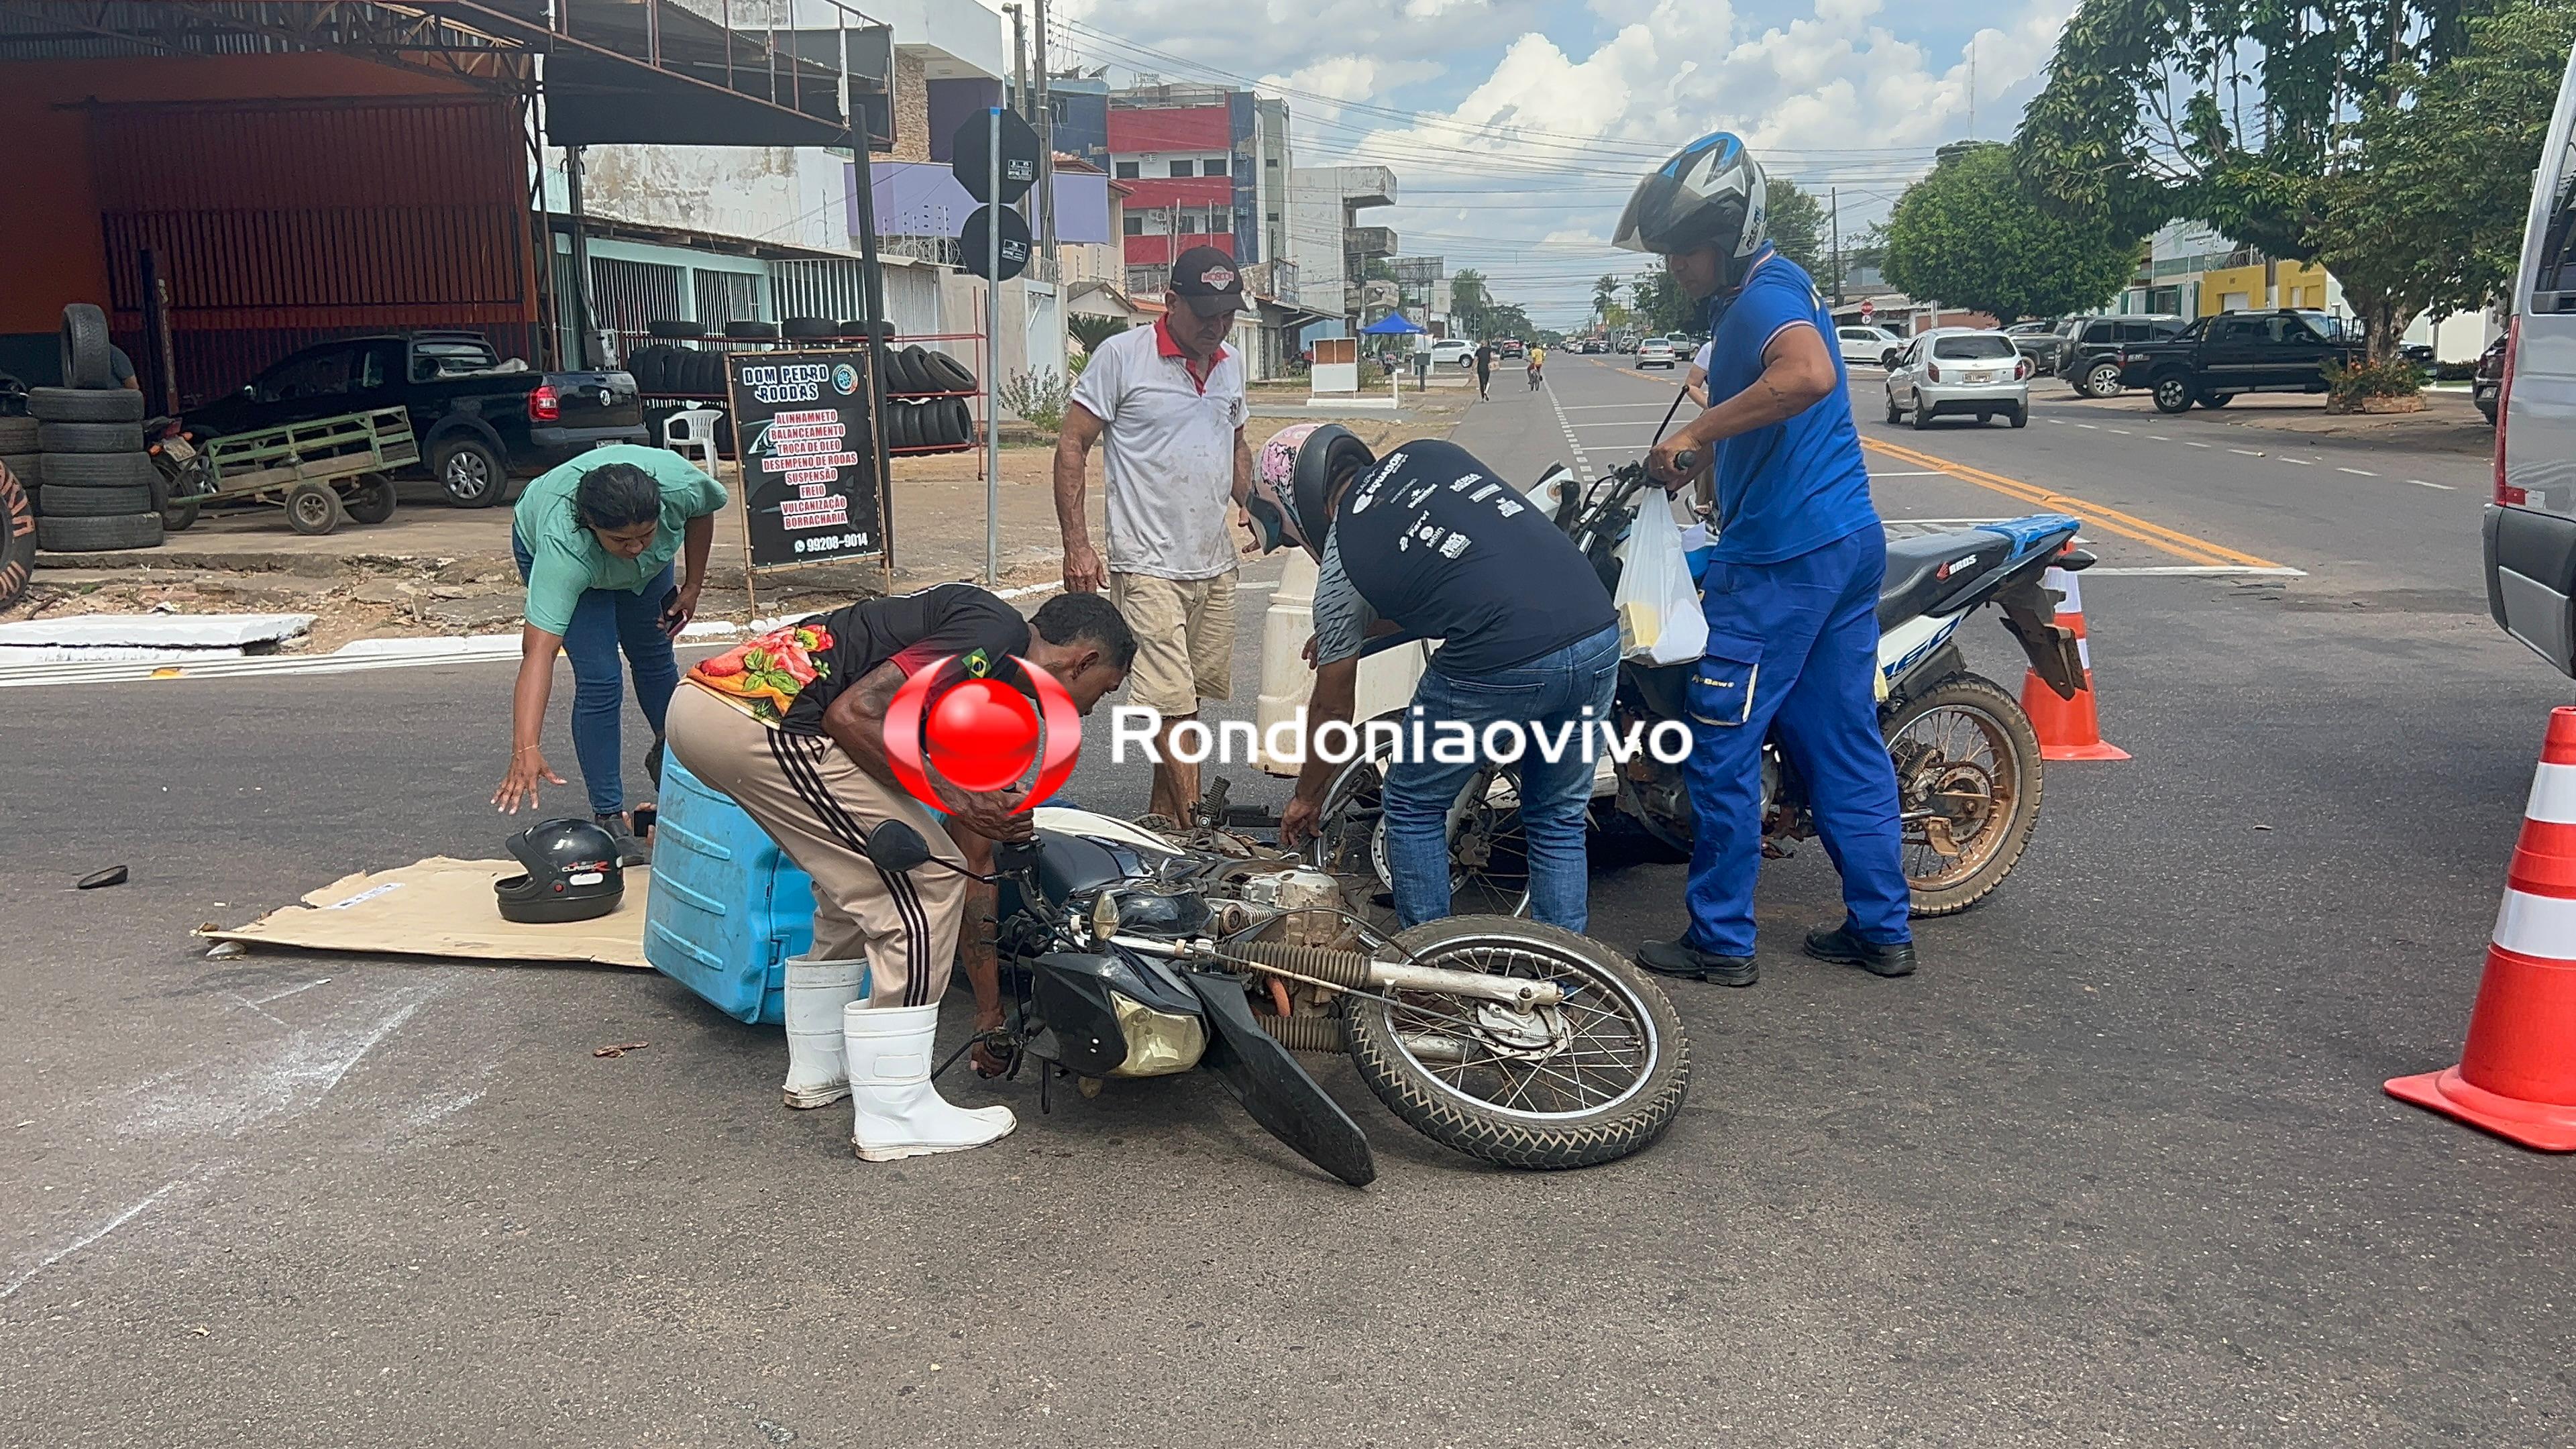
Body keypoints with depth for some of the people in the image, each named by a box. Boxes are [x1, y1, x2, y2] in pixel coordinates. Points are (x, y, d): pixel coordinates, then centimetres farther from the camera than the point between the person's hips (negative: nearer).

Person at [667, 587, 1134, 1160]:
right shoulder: (997, 633, -5)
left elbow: (974, 859, 27)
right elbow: (853, 713, -16)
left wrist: (989, 1010, 31)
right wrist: (950, 796, -7)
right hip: (763, 716, -11)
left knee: (861, 875, 25)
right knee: (922, 883, -2)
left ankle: (819, 1069, 36)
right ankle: (896, 1116, 5)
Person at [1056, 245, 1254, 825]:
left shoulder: (1230, 365, 14)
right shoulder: (1122, 355, -6)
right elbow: (1072, 445, -5)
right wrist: (1077, 544, -12)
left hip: (1215, 564, 7)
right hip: (1148, 565, -7)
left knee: (1187, 699, 12)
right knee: (1173, 703, -11)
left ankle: (1164, 817, 23)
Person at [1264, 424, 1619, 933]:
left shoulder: (1342, 566, 7)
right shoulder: (1430, 455, 20)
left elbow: (1331, 708, 16)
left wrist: (1307, 800, 33)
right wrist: (1353, 630, 40)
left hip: (1500, 665, -6)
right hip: (1600, 636, 6)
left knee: (1414, 809, 17)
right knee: (1560, 818, 22)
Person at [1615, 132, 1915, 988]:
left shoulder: (1760, 297, -15)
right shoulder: (1783, 284, 17)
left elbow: (1809, 373, -36)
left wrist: (1692, 435, -30)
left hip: (1782, 555, -10)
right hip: (1850, 539, 10)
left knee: (1721, 744, -1)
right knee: (1842, 739, 13)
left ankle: (1720, 941, 8)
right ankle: (1881, 927, 20)